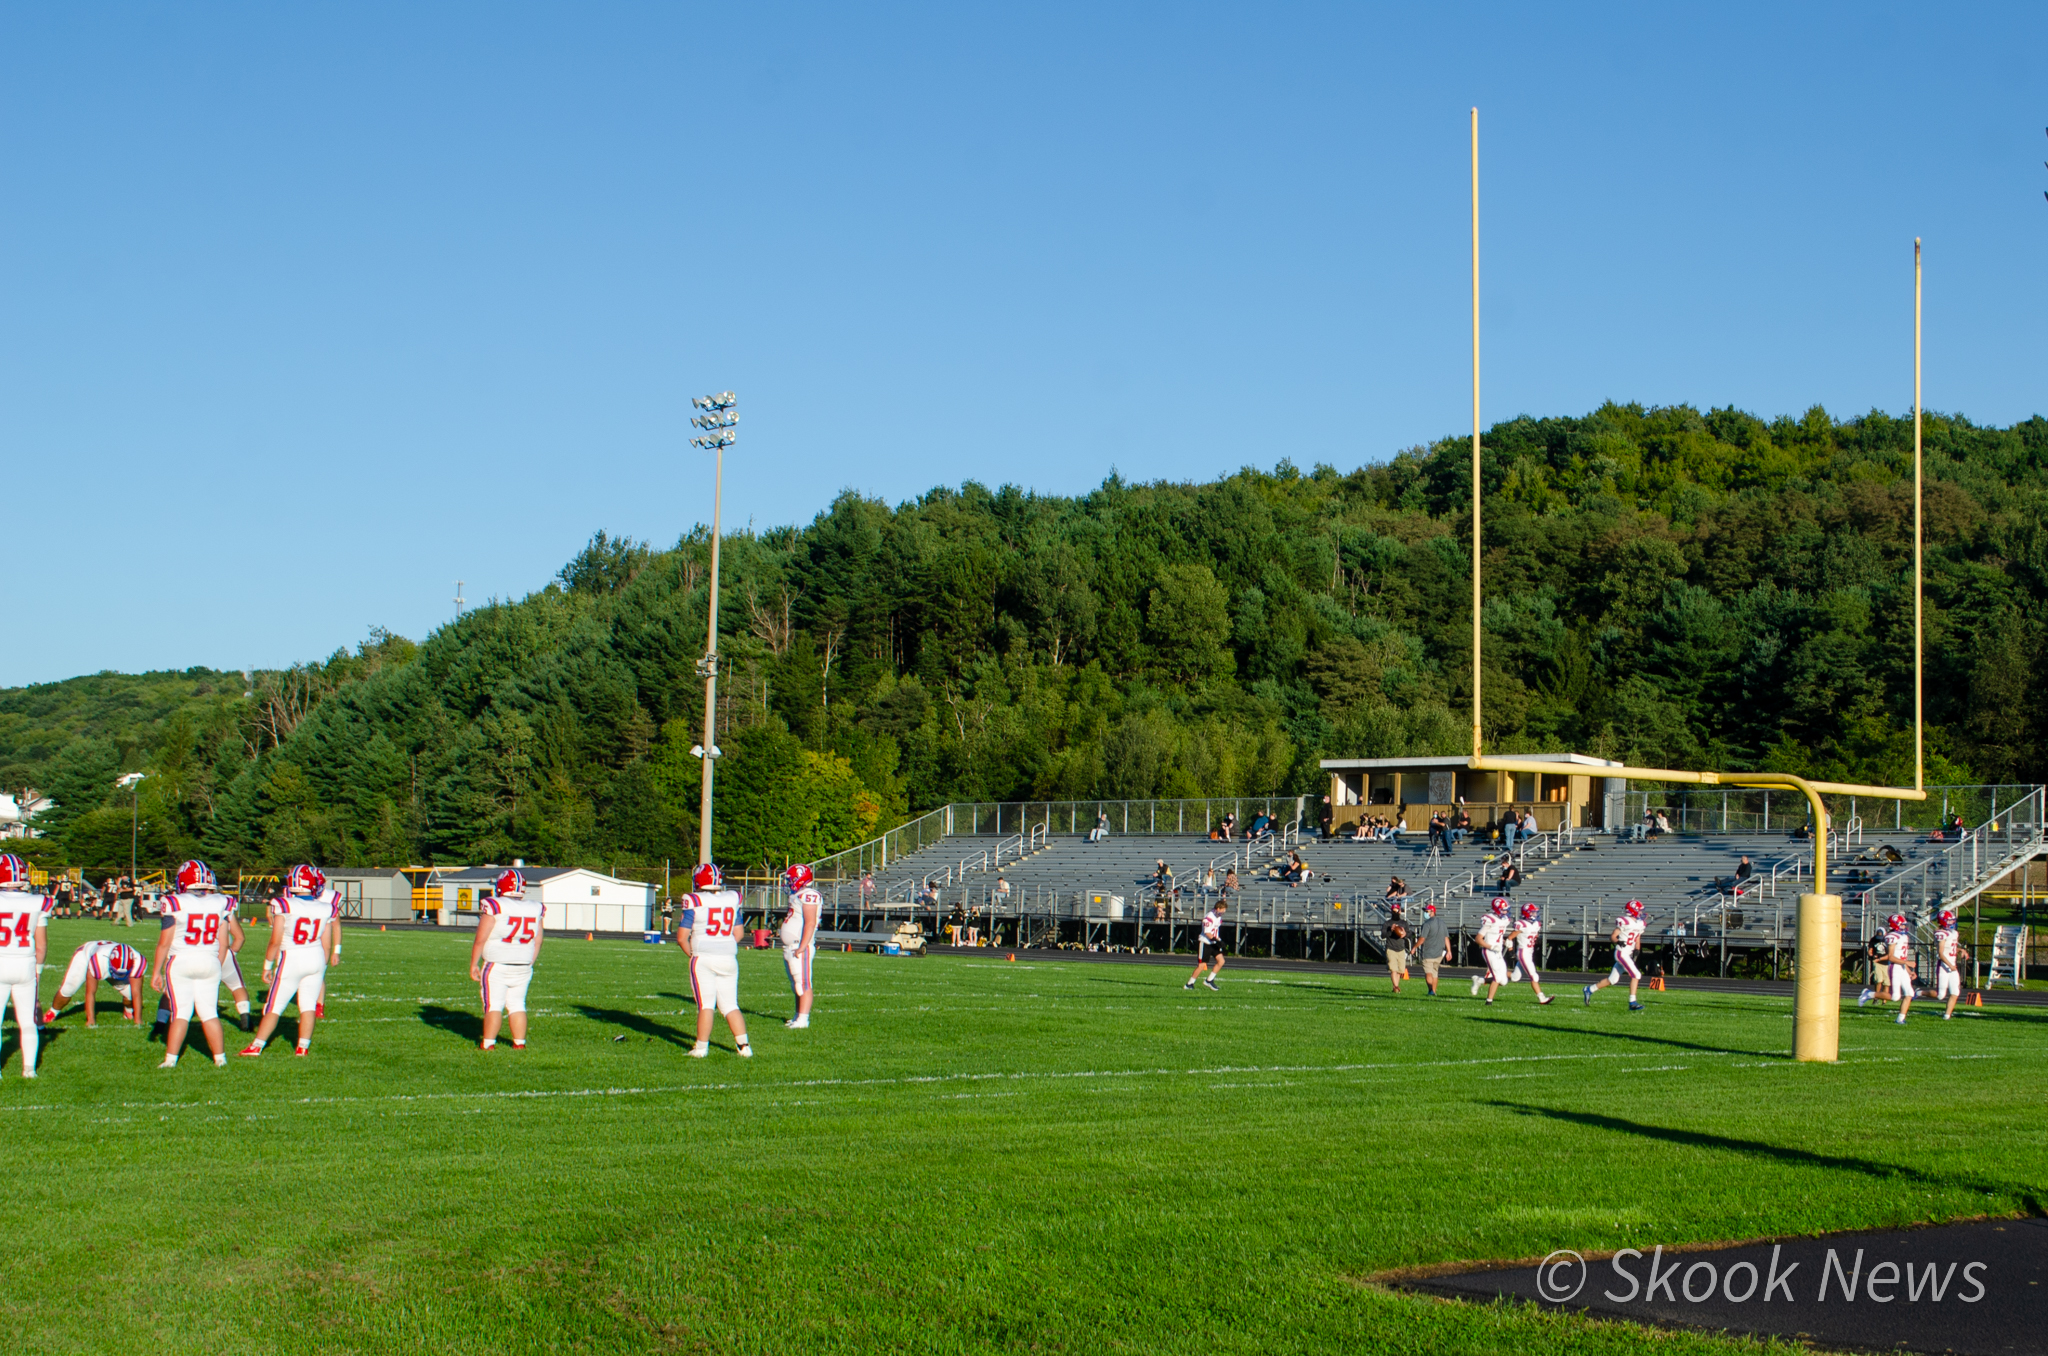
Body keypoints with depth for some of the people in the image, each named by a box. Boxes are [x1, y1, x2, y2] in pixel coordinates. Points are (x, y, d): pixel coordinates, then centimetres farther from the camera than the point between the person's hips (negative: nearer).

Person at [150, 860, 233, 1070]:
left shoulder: (176, 904, -9)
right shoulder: (219, 904, 1)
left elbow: (164, 943, -6)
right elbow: (223, 943, 5)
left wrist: (156, 971, 3)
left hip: (180, 962, -3)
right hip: (210, 963, 3)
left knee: (180, 1013, 0)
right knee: (209, 1013, 10)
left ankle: (170, 1059, 0)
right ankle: (220, 1058, 11)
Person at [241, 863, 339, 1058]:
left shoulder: (284, 906, -14)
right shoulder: (326, 909, -3)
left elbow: (275, 942, -11)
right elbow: (327, 945, 4)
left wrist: (267, 965, 1)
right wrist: (323, 967, 17)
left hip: (291, 959, -3)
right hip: (316, 957, 3)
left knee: (274, 1006, 4)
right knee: (308, 1005, 10)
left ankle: (256, 1047, 8)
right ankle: (303, 1047, 9)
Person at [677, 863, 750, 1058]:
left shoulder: (695, 903, -8)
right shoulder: (732, 899, 5)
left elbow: (682, 937, -6)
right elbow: (738, 934, 13)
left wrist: (691, 954, 10)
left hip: (703, 959, -4)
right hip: (729, 959, 4)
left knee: (705, 1005, -1)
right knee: (730, 1005, 10)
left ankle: (701, 1047, 3)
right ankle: (743, 1045, 7)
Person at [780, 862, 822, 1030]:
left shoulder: (808, 896, -14)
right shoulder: (797, 896, 18)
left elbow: (810, 923, -22)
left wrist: (802, 947, -25)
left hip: (800, 948, -11)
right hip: (790, 947, 11)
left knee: (803, 985, -10)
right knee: (796, 985, 15)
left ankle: (803, 1020, -12)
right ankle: (798, 1017, 21)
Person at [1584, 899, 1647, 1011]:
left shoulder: (1639, 924, 11)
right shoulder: (1624, 922, -14)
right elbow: (1612, 937, -11)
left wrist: (1636, 951, 5)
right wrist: (1618, 942, -31)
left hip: (1628, 954, 8)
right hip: (1621, 953, -8)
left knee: (1613, 979, 11)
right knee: (1636, 975, -15)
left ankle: (1589, 990, 24)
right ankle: (1632, 1003, -14)